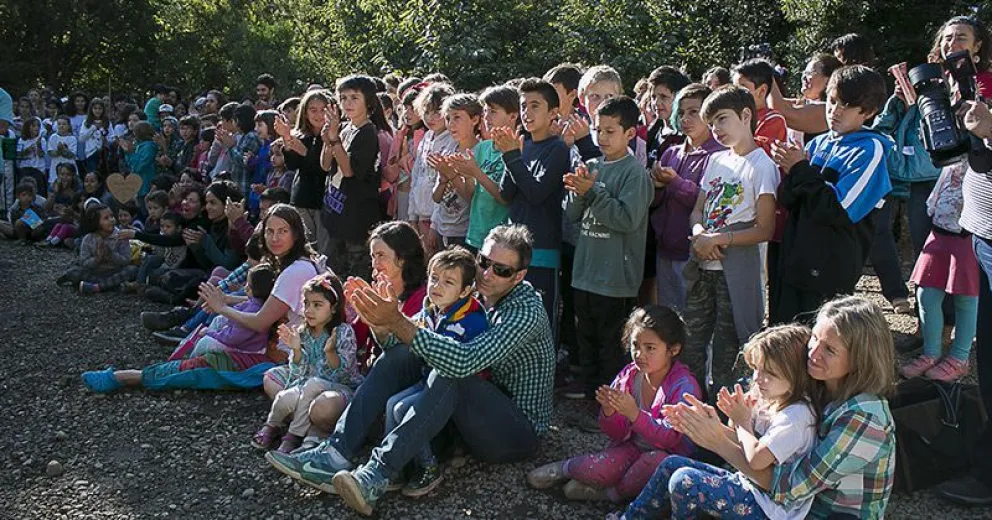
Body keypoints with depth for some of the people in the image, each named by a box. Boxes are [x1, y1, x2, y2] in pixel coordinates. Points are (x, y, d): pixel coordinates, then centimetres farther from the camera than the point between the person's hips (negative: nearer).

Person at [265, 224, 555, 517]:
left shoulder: (527, 311, -20)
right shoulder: (473, 294, 2)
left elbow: (464, 361, -34)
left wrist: (397, 322, -36)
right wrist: (381, 324, -20)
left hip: (519, 432, -7)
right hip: (476, 408, 7)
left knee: (450, 374, -33)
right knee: (400, 354, -9)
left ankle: (376, 475, -36)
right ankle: (336, 454, -18)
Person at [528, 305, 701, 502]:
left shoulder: (684, 386, -19)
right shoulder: (629, 375, -4)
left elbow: (670, 438, -27)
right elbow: (617, 434, 1)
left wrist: (634, 413, -39)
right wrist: (609, 412, -22)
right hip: (634, 447, 3)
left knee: (656, 460, -38)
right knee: (592, 470, -23)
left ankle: (614, 492, -8)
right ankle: (567, 467, 14)